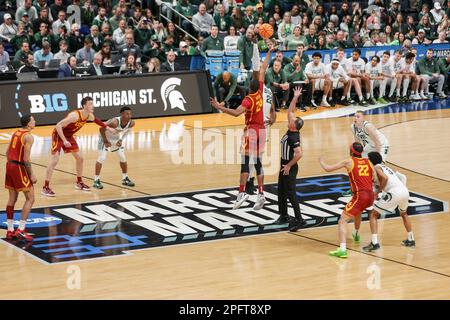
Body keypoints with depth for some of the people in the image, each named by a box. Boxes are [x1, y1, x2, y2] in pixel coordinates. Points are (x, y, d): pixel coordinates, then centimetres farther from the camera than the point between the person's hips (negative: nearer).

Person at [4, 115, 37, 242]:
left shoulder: (16, 133, 12)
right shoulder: (28, 136, -14)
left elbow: (7, 152, 16)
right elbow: (26, 159, -19)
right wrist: (32, 175, -13)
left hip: (10, 165, 8)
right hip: (19, 168, -8)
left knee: (12, 198, 14)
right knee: (30, 198, -1)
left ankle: (10, 230, 18)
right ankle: (20, 230, -7)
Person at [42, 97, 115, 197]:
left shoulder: (90, 116, -8)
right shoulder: (75, 115, -34)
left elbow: (96, 120, 19)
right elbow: (58, 126, -34)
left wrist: (108, 128, 23)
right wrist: (64, 141, -37)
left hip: (69, 136, 8)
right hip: (58, 135, -8)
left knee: (79, 158, 11)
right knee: (54, 161, -15)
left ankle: (79, 183, 27)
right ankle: (45, 188, -12)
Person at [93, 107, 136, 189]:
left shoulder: (131, 123, -21)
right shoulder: (114, 122, -39)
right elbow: (101, 129, -28)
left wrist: (121, 140, -5)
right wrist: (105, 141, -21)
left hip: (116, 138, 6)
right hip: (106, 137, -6)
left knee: (123, 158, 7)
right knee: (102, 158, -13)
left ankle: (125, 178, 22)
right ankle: (96, 180, -7)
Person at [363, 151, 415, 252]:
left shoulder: (376, 167, 5)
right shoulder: (387, 167, 28)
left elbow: (385, 178, -14)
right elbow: (403, 177, 29)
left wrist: (379, 190, -3)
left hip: (394, 193, -8)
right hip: (405, 191, 8)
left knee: (373, 215, 4)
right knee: (403, 214, 37)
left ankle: (374, 243, -7)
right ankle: (411, 240, 39)